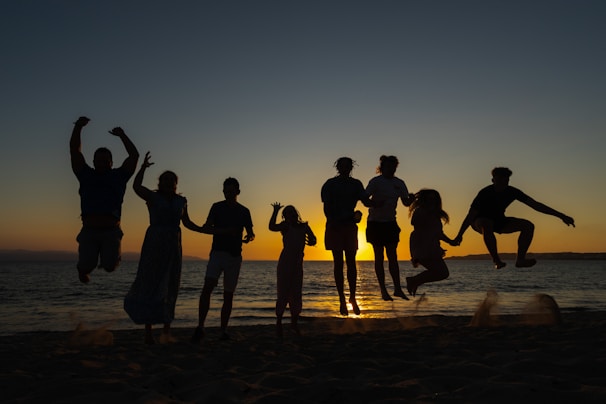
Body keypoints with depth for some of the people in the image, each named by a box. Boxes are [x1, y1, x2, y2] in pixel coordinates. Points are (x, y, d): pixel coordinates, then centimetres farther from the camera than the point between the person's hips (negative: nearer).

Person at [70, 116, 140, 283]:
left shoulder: (118, 176, 12)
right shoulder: (86, 175, 15)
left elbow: (134, 155, 7)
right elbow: (74, 151, 10)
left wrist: (122, 135, 2)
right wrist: (78, 127, 1)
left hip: (111, 231, -1)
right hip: (89, 231, 1)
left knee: (110, 266, -11)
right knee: (86, 266, -11)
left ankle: (109, 257, 27)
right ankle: (84, 269, 28)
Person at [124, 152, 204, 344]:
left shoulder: (180, 201, 11)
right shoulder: (152, 197, -1)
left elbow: (187, 223, 18)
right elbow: (136, 187, -21)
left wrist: (204, 230, 9)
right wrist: (143, 167, -25)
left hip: (173, 247, 4)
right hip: (154, 244, -4)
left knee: (170, 287, 5)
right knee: (150, 285, -3)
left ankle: (166, 329, 14)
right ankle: (148, 331, 6)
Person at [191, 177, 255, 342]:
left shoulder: (244, 211, 10)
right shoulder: (217, 207, 6)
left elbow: (251, 232, 13)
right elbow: (206, 228, -2)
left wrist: (249, 237, -12)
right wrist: (225, 231, -18)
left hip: (235, 256, 2)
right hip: (217, 252, -2)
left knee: (228, 294, 4)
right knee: (208, 287, -20)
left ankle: (223, 331, 10)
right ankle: (200, 327, -17)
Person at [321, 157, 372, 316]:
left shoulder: (356, 184, 6)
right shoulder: (330, 184, -1)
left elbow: (366, 202, -4)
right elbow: (326, 207, -5)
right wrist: (333, 221, -17)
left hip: (350, 226, 2)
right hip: (335, 227, -2)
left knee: (351, 262, 3)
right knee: (338, 262, 1)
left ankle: (352, 297, 15)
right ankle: (342, 299, 8)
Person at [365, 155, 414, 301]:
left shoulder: (399, 183, 6)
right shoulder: (375, 182, -8)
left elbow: (406, 202, 7)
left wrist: (411, 199, -16)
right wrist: (374, 204, -34)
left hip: (390, 223, 4)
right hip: (375, 223, -4)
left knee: (393, 257, 4)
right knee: (379, 257, 1)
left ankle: (397, 289, 8)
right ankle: (383, 290, 6)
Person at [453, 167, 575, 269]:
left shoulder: (512, 192, -13)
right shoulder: (485, 193, -26)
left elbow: (535, 205, -11)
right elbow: (471, 215, -25)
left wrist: (560, 215, -13)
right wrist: (459, 235, -28)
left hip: (499, 221, 6)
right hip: (480, 221, -6)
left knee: (528, 225, -13)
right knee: (487, 225, -43)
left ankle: (520, 259, -17)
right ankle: (496, 260, -33)